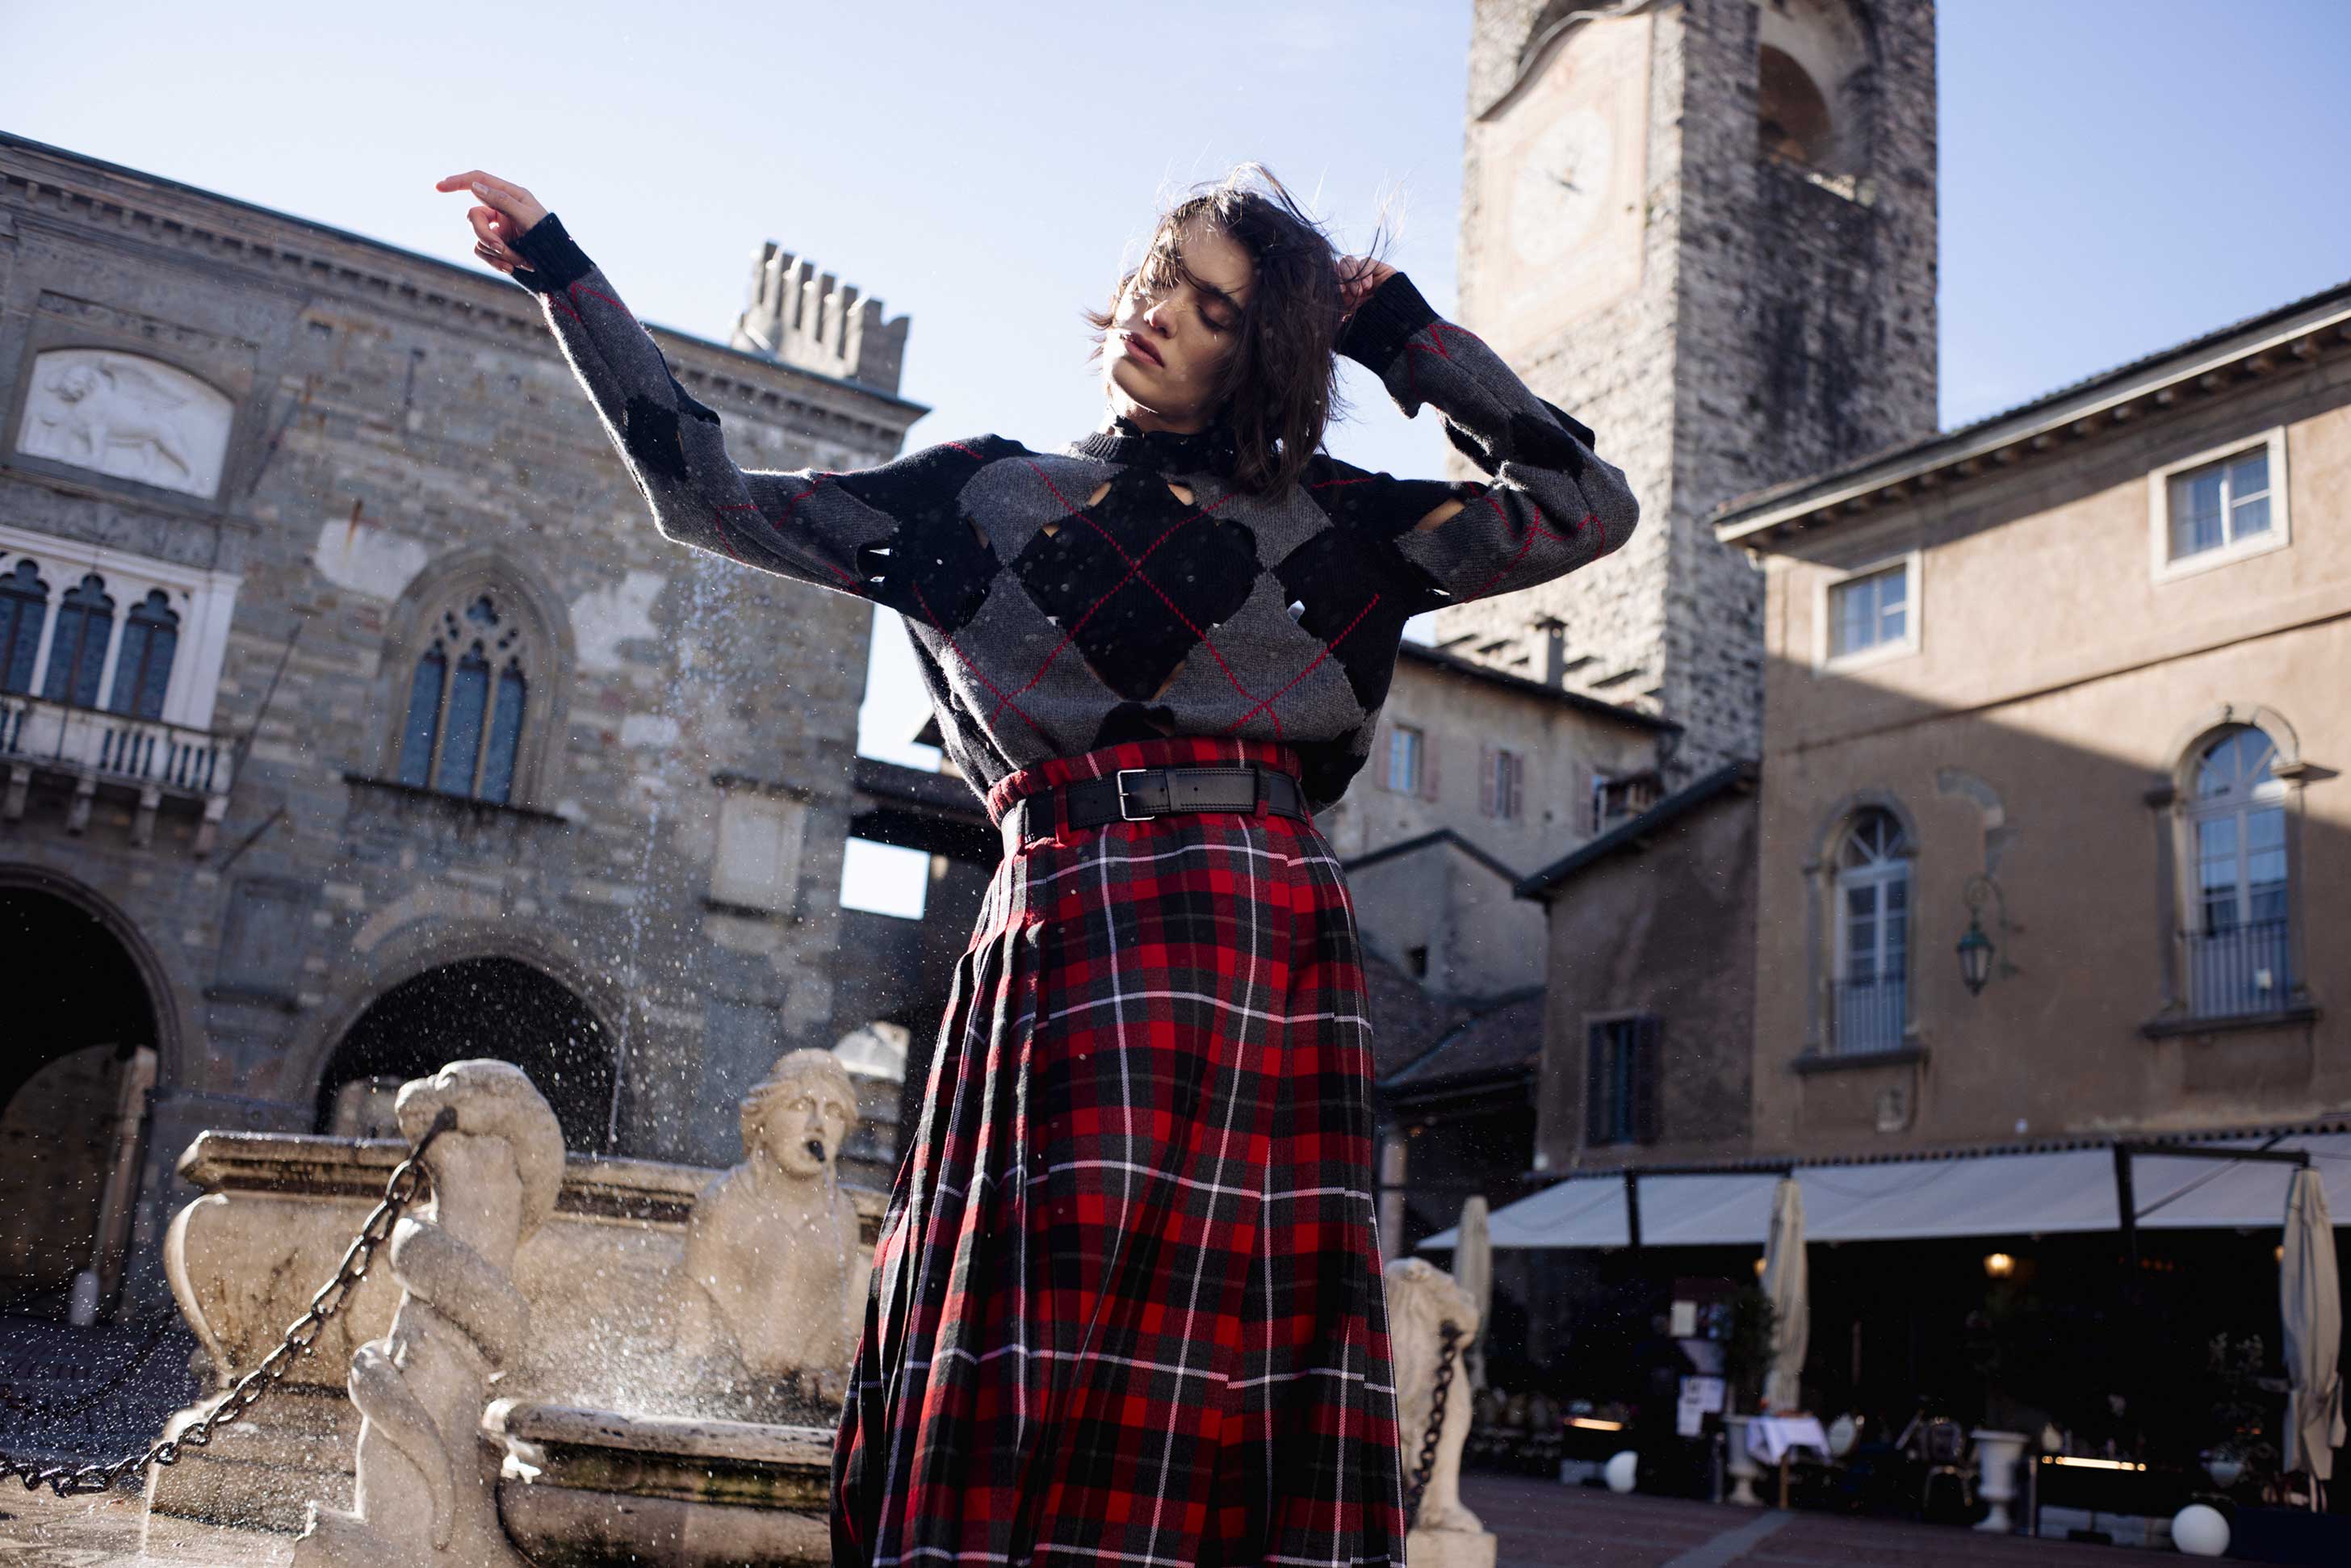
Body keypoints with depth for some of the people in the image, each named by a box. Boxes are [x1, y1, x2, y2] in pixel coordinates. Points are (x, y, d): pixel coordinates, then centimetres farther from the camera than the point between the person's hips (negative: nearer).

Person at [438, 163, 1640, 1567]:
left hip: (1270, 939, 0)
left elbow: (1588, 511, 15)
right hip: (1067, 935, 0)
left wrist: (1403, 333, 17)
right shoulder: (980, 494, 20)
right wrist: (561, 269, 25)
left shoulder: (1325, 517, 18)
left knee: (1236, 1366, -6)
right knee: (1037, 1395, -7)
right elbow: (710, 498, 23)